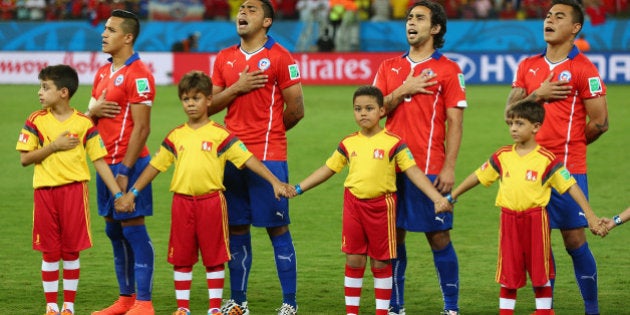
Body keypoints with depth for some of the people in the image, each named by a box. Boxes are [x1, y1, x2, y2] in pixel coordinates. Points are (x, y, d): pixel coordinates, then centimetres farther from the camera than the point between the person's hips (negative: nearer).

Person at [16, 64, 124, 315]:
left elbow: (99, 161, 0)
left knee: (71, 250, 3)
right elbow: (25, 159, -4)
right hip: (45, 191, 1)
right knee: (50, 252, 5)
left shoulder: (83, 123, -2)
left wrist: (117, 194, -6)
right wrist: (54, 146, -15)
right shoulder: (36, 121, 0)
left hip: (74, 189, -1)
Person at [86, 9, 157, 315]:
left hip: (128, 162, -9)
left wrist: (125, 170, -20)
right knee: (114, 231, 11)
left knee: (132, 229, -7)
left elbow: (141, 128, -16)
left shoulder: (138, 75, -12)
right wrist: (94, 110, -4)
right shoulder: (103, 73, 14)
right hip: (106, 162, 9)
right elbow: (89, 115, 22)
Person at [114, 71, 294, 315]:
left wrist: (274, 182, -13)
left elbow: (247, 159, -6)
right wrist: (132, 193, 12)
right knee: (181, 258, 6)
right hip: (182, 201, 3)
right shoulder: (176, 136, 9)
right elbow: (155, 165, 14)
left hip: (211, 200, -3)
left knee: (214, 257, 3)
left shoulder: (219, 134, -2)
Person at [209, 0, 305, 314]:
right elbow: (211, 105, 8)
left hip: (269, 156, -5)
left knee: (277, 228, -3)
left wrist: (270, 130, 8)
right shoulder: (224, 58, 12)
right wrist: (237, 87, -7)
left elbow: (296, 110, -4)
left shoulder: (279, 57, -5)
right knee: (236, 229, 8)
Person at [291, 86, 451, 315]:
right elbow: (328, 169, 15)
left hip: (381, 205, -3)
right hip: (353, 203, 3)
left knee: (380, 262, 5)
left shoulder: (393, 143, -6)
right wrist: (298, 188, 13)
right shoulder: (348, 144, 6)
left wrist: (437, 197, -17)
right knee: (354, 260, 6)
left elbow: (414, 172, -8)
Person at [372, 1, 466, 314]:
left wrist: (449, 168, -12)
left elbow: (454, 123, -4)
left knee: (439, 237, -1)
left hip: (430, 168, -4)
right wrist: (403, 91, -10)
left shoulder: (448, 70, -1)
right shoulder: (389, 67, 13)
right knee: (393, 236, 6)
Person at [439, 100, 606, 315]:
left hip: (535, 219, -3)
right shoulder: (502, 156, 5)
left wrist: (590, 216, -13)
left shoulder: (546, 159, -7)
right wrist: (451, 197, 19)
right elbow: (478, 177, 15)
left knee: (540, 273, 5)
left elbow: (570, 187, -7)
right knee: (508, 273, 8)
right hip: (509, 220, 3)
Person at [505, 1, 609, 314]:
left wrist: (569, 144, 6)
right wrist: (537, 95, -9)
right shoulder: (528, 66, 11)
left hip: (567, 168, -5)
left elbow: (599, 122, -6)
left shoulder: (583, 68, -6)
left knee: (575, 240, -4)